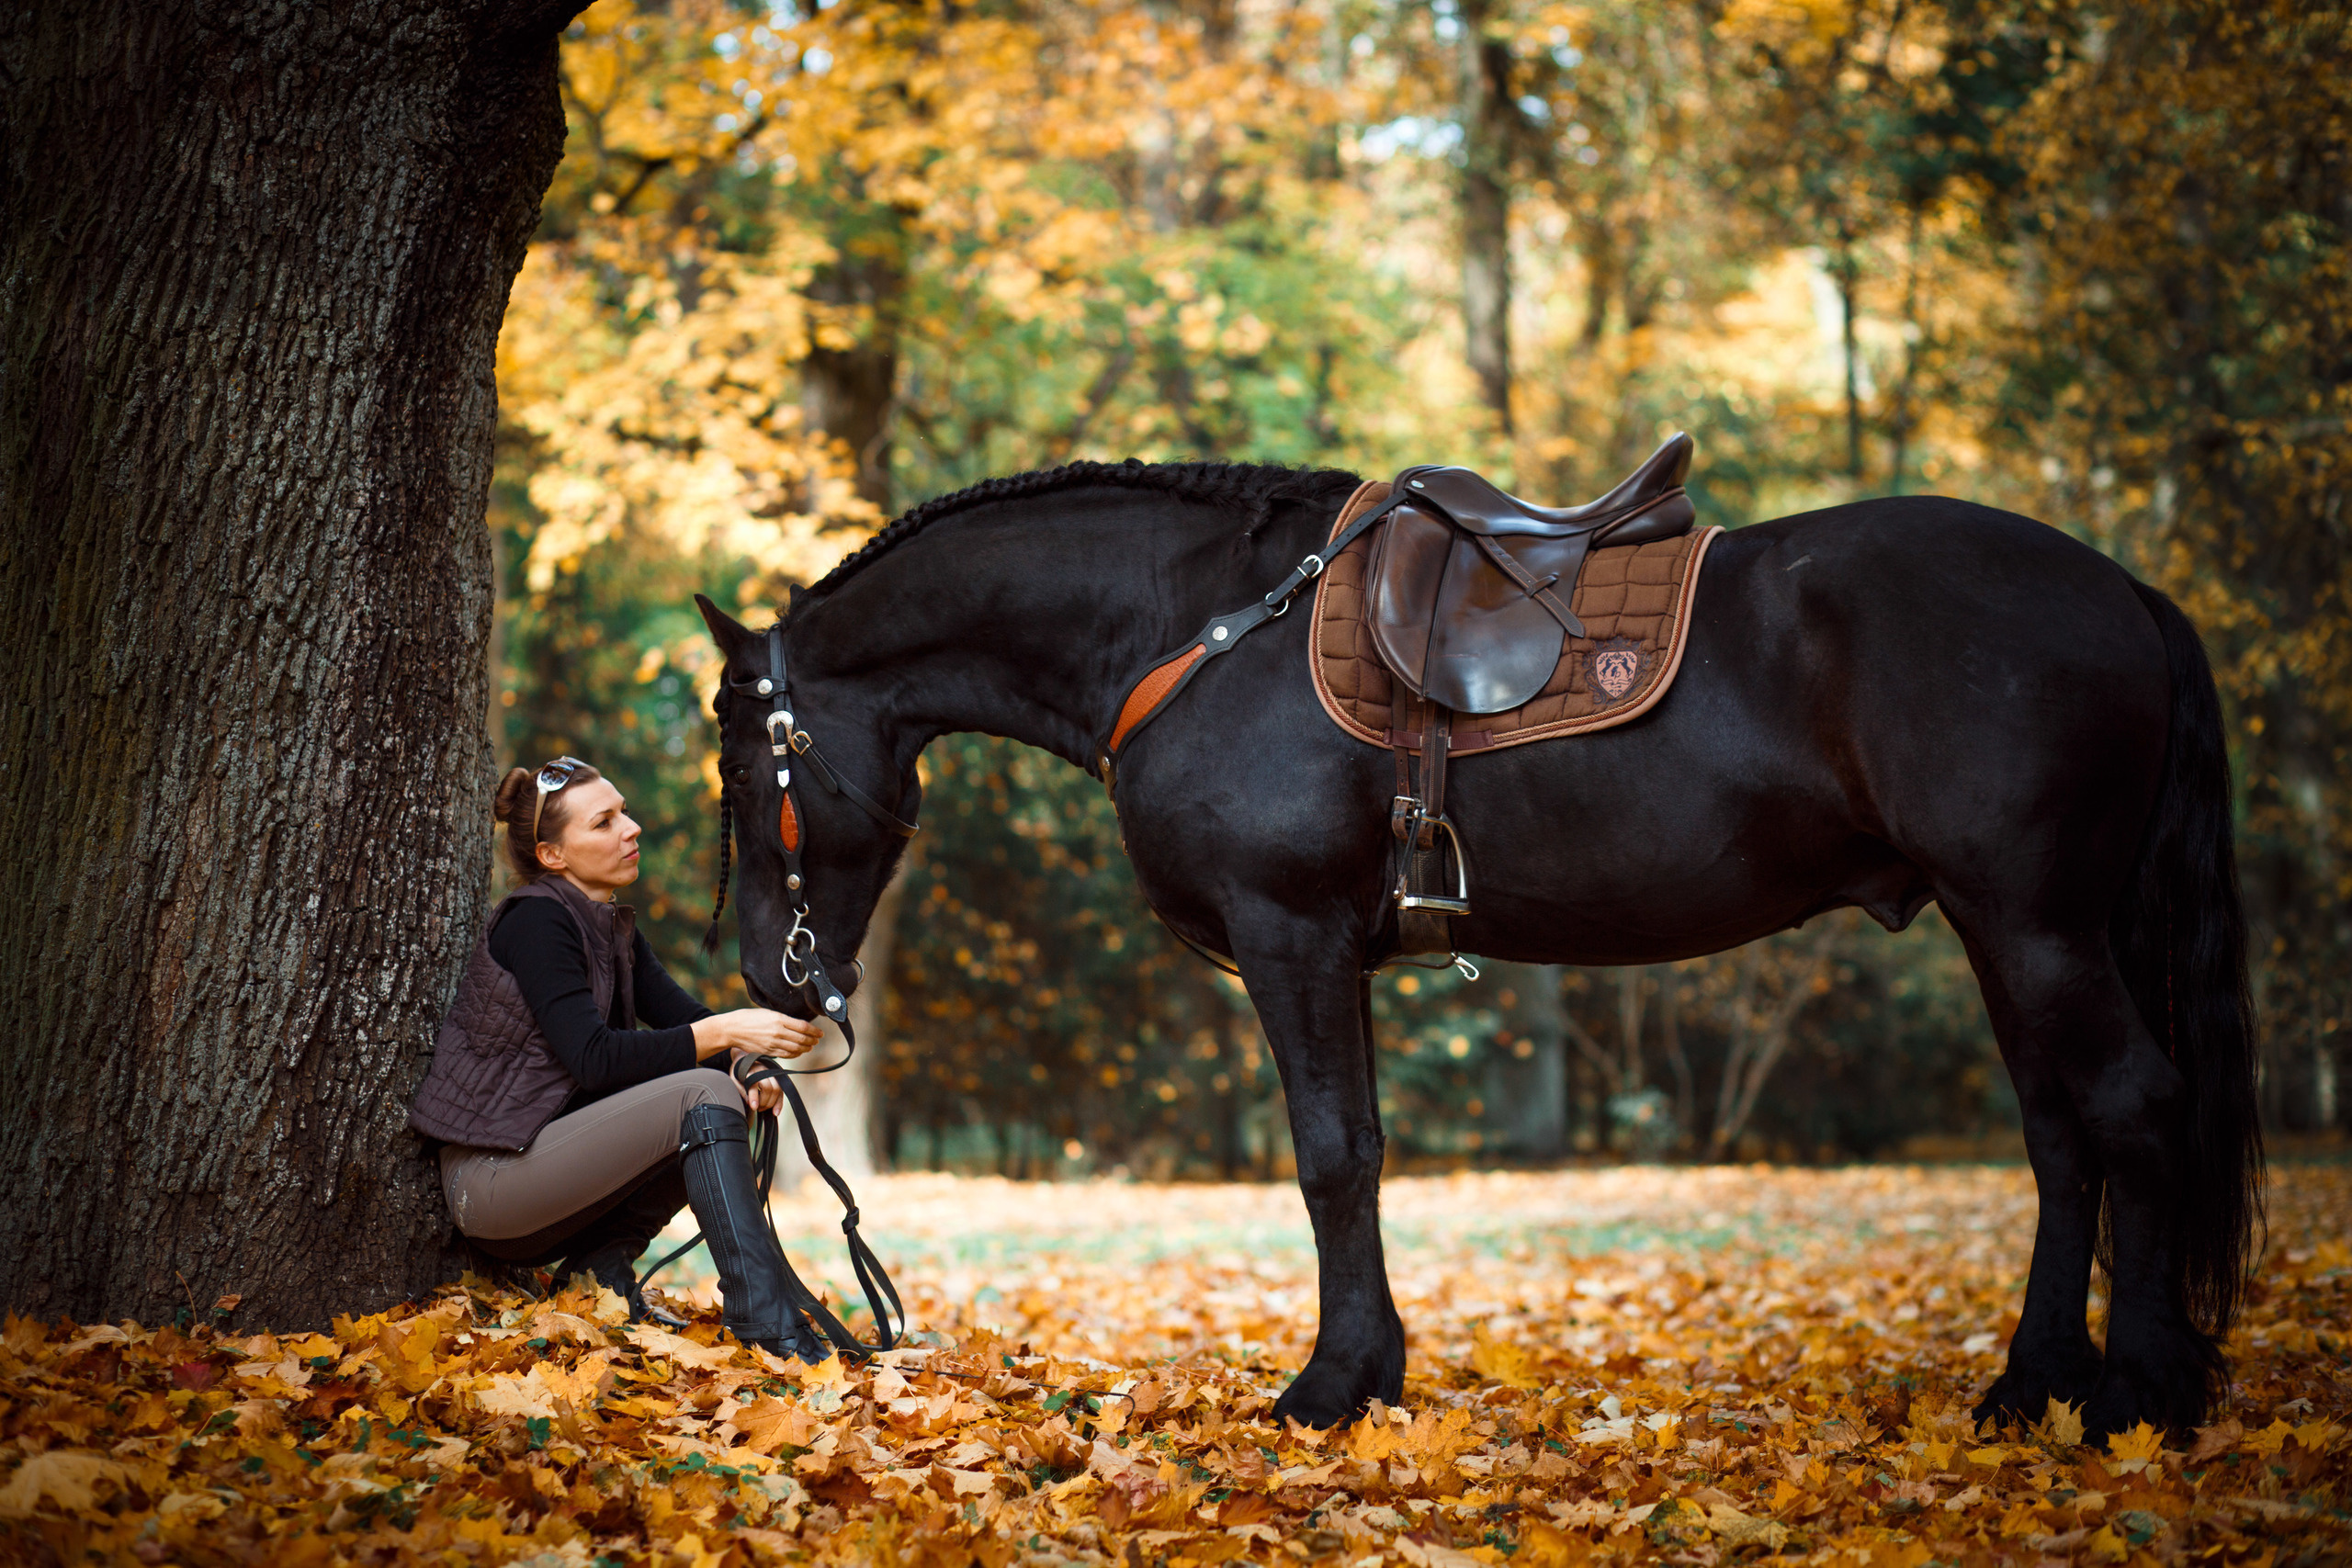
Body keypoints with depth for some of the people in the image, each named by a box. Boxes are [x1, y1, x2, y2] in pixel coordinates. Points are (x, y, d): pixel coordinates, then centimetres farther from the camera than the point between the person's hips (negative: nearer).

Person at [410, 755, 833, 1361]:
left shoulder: (614, 930, 13)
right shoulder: (534, 920, -14)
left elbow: (686, 1018, 5)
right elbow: (594, 1059, -24)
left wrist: (745, 1064, -17)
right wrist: (722, 1034, -30)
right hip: (490, 1178, -9)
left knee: (733, 1093, 2)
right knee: (703, 1097, -23)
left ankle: (600, 1264, -2)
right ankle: (767, 1327, -31)